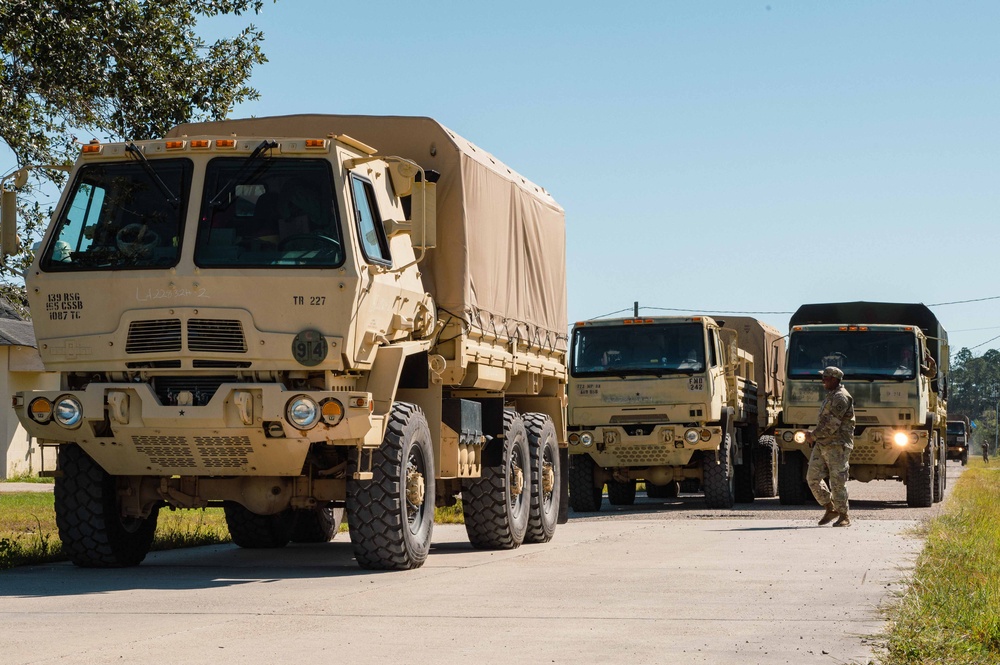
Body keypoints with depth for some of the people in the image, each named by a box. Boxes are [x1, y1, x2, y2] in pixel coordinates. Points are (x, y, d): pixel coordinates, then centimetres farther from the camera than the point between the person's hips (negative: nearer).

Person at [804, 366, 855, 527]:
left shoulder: (841, 397, -13)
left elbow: (832, 424, -19)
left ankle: (844, 516, 3)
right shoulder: (830, 396, 20)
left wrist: (813, 435, -9)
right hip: (822, 445, 9)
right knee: (813, 478, 3)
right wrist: (814, 434, 11)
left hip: (837, 445, -9)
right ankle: (831, 509, 13)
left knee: (837, 481, -6)